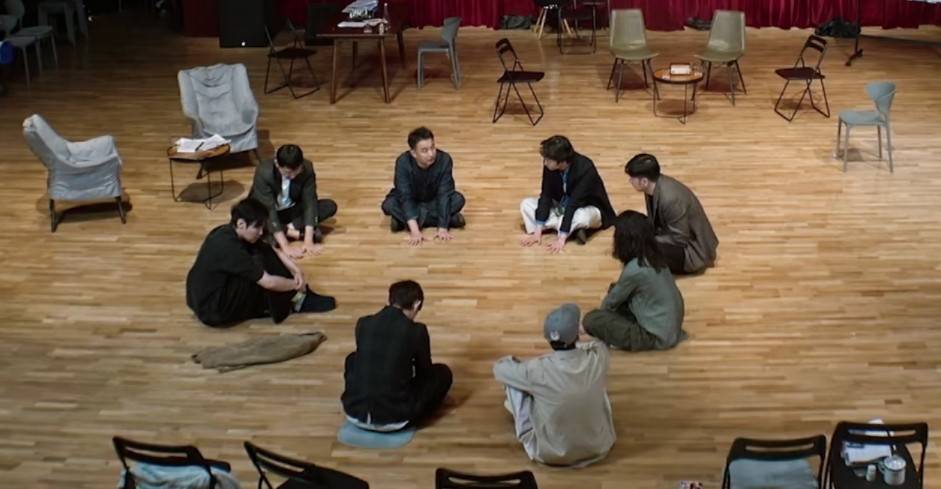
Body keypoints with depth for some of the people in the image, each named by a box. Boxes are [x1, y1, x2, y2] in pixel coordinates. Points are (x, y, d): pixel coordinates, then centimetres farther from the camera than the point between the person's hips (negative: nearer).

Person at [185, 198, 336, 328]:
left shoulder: (229, 233, 0)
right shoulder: (229, 247, -28)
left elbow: (274, 251, 8)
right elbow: (269, 282, -26)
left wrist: (296, 270, -5)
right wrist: (296, 284, -9)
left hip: (215, 293, 10)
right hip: (213, 311, -10)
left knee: (266, 254, 4)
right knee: (262, 262, -17)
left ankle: (296, 298, 3)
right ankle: (298, 300, -1)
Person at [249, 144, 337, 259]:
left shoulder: (307, 168, -23)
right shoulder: (264, 172, -32)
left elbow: (310, 202, -25)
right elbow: (268, 210, -35)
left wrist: (308, 240, -36)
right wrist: (285, 247, -43)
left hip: (291, 209, 3)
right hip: (268, 214, -2)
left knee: (330, 206, -17)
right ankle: (298, 233, -23)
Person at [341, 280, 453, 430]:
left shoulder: (363, 324, 4)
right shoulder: (417, 330, -6)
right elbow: (424, 371, 11)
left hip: (354, 415, 4)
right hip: (395, 420, -4)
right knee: (443, 372, 17)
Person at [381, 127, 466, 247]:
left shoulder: (444, 160, -29)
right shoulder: (403, 162, -30)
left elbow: (444, 194, -30)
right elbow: (405, 197, -35)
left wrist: (443, 228, -40)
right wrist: (415, 230, -46)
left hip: (434, 201, 0)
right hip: (411, 203, 0)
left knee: (458, 199, -26)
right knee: (388, 205, -30)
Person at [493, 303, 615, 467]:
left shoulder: (538, 370, -27)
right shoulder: (598, 358, -20)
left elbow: (499, 368, -4)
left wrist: (514, 362, 15)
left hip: (549, 454, -2)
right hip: (598, 448, 3)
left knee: (513, 381, 6)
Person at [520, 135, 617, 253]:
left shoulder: (585, 169, -32)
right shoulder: (550, 165, -17)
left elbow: (574, 204, -33)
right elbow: (546, 195, -14)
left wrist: (561, 238, -34)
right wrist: (538, 231, -18)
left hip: (588, 208, -6)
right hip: (562, 206, 6)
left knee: (581, 216, -41)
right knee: (526, 204, -12)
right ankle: (575, 229, -18)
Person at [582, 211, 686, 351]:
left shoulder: (634, 270, -24)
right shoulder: (653, 257, -1)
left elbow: (611, 303, -4)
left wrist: (602, 311, 13)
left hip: (658, 336, -8)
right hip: (669, 327, 8)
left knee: (591, 320, -11)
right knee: (616, 290, 19)